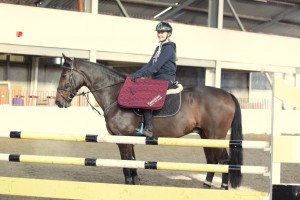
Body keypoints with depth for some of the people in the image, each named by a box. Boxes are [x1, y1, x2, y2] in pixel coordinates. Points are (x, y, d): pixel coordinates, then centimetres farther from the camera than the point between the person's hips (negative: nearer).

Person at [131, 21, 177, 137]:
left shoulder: (169, 48, -10)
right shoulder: (159, 48, 20)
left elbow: (156, 66, -19)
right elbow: (150, 64, 15)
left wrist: (140, 74, -23)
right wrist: (136, 74, 3)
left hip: (166, 79, -10)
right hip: (157, 78, 10)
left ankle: (148, 128, -28)